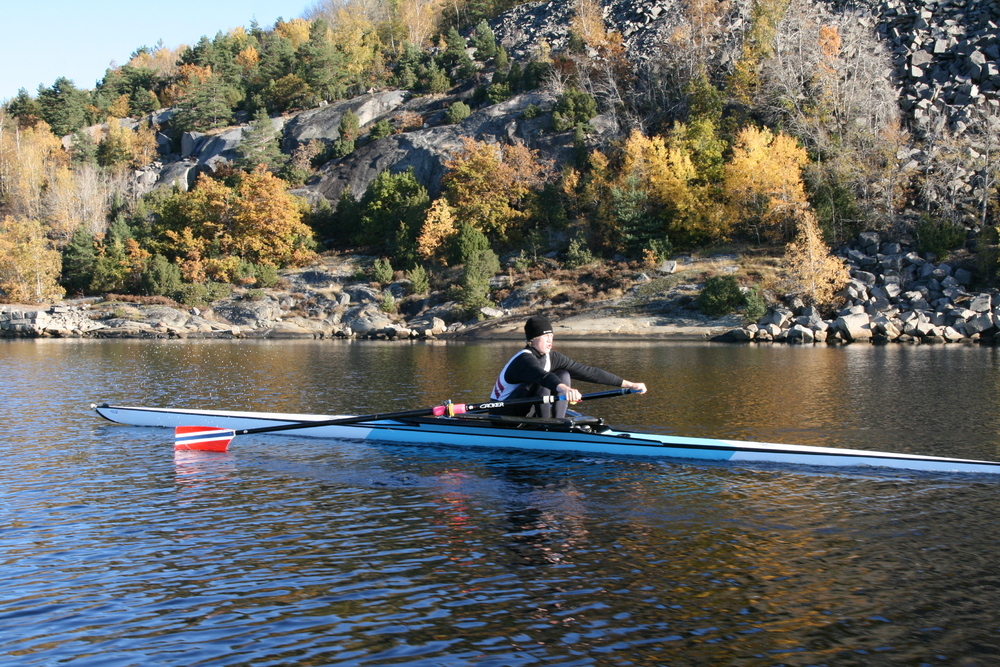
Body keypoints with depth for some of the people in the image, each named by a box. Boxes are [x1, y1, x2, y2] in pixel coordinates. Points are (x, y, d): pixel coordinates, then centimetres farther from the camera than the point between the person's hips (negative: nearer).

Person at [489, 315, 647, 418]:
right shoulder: (525, 359, -23)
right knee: (543, 383, -29)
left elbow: (587, 372, -2)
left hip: (525, 415, 8)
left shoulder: (552, 358, 0)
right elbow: (542, 376, -46)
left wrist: (629, 384, -5)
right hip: (502, 415, -8)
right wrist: (565, 389, -67)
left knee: (563, 375, -5)